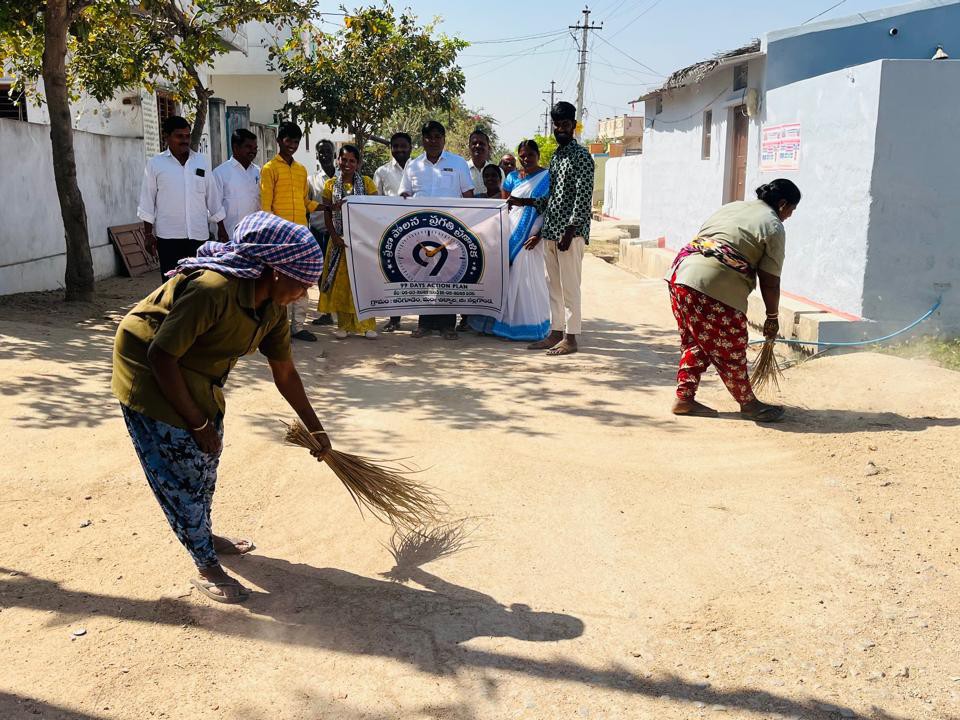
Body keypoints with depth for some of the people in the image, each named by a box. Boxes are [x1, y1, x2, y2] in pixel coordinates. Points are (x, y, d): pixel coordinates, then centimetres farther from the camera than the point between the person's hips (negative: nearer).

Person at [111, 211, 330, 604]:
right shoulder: (212, 290, -35)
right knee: (180, 470, -4)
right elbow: (161, 357, -30)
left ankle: (202, 533, 38)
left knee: (207, 454, 16)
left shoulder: (273, 308, -8)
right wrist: (197, 423, -22)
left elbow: (285, 374, 4)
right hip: (149, 370, -8)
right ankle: (207, 569, 9)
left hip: (197, 374, 8)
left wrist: (315, 429, 10)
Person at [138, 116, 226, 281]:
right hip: (168, 236, -2)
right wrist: (148, 234, 0)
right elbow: (147, 201, 3)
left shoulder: (202, 161, 9)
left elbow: (213, 196, 13)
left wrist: (221, 227, 11)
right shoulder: (155, 164, 2)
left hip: (199, 234, 2)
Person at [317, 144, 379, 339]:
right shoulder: (331, 184, 7)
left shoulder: (366, 183, 3)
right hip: (339, 239, 2)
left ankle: (366, 324, 4)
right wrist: (334, 237, -9)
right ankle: (344, 324, 10)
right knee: (340, 280, 2)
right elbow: (327, 213, 3)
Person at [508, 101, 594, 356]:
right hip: (551, 230, 9)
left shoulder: (581, 156, -8)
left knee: (569, 286, -5)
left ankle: (570, 337, 1)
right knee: (554, 285, 11)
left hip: (570, 232, -8)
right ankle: (556, 332, 18)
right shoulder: (556, 156, 18)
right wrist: (524, 202, 15)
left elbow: (583, 197, -15)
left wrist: (570, 230, -21)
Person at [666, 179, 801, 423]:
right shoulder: (773, 227, 3)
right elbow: (770, 282, 1)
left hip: (681, 272, 8)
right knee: (729, 349, 6)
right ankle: (748, 404, 21)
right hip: (714, 287, -8)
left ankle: (684, 398, 24)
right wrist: (773, 318, 14)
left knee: (694, 342, 19)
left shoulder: (731, 207, 24)